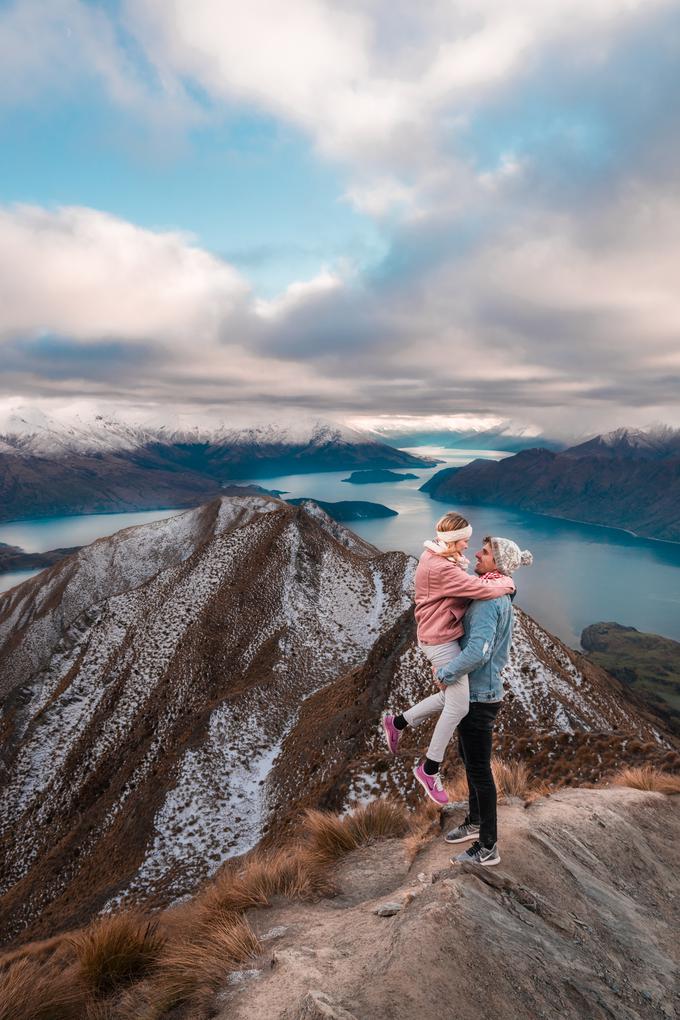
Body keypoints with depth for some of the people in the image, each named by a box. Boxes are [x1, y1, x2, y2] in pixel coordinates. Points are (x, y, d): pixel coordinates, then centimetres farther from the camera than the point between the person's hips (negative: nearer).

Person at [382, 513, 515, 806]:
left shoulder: (436, 559, 8)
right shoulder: (441, 569, -25)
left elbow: (468, 586, 10)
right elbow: (483, 590, -25)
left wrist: (490, 579, -9)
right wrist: (507, 582, -4)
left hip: (441, 637, 10)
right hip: (441, 641, -10)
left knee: (451, 696, 18)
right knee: (459, 705, -1)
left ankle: (398, 722, 28)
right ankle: (430, 768, 13)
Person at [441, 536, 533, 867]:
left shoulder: (488, 601, -24)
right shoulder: (500, 597, 8)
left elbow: (478, 651, -35)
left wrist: (444, 672, -21)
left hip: (478, 696, -10)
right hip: (477, 692, 10)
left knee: (479, 769, 3)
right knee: (469, 758, 24)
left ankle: (487, 849, 19)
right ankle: (475, 823, 43)